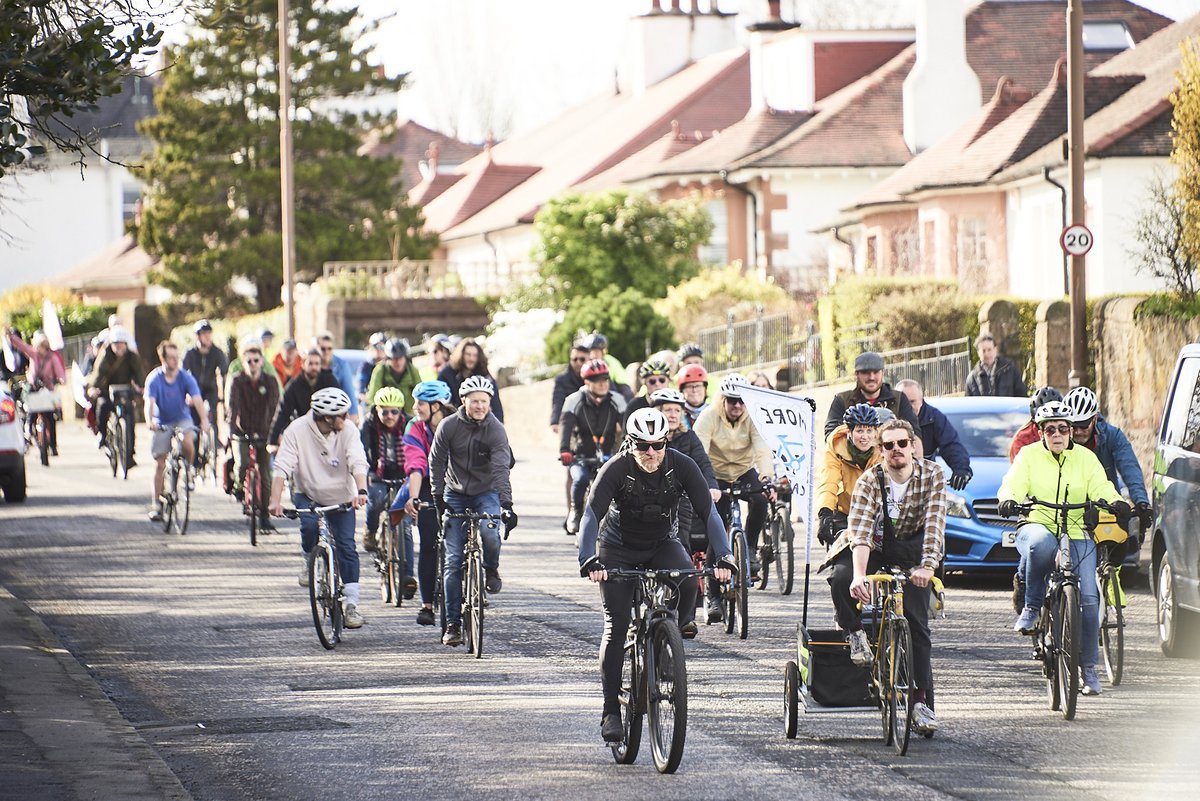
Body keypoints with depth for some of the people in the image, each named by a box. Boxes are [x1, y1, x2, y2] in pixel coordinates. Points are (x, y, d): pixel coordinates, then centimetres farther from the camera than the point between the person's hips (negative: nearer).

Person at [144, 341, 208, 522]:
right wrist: (150, 421, -45)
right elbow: (150, 402, -26)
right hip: (162, 422, 0)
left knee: (188, 443, -31)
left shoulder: (185, 378, -13)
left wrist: (204, 420, -40)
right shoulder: (154, 378, -15)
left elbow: (197, 399, -24)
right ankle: (156, 503, 7)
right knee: (160, 463, -2)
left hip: (182, 419, 0)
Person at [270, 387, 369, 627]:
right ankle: (309, 561, 3)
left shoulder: (348, 430, -15)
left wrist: (361, 491, -46)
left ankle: (351, 604, -2)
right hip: (308, 495, -1)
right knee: (309, 525, -30)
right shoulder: (297, 430, -18)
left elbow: (358, 462, -26)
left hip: (341, 498, 1)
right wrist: (275, 500, -38)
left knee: (346, 547, -8)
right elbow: (282, 467, -24)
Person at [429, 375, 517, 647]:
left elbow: (501, 468, -24)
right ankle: (453, 623, 1)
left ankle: (491, 569, 2)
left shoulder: (495, 430, -15)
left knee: (489, 532, -33)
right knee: (453, 560, -4)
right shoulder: (449, 426, -11)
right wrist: (438, 498, -9)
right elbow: (436, 462, -3)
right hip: (456, 495, 1)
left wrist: (506, 505, -34)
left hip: (486, 493, -1)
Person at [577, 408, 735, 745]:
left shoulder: (682, 467, -19)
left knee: (687, 579, -32)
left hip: (663, 545, 1)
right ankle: (610, 711, -7)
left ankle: (679, 624, 1)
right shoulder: (617, 469, -23)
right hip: (619, 549, -1)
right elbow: (591, 516, -30)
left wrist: (724, 558, -34)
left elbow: (710, 514, -20)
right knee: (616, 626, -12)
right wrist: (589, 561, -45)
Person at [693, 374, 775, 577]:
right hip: (718, 476, -1)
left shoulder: (752, 417, -14)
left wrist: (766, 476, -45)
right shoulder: (709, 417, -18)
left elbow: (763, 449, -26)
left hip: (745, 472, 1)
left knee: (760, 500, -27)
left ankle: (750, 549, -11)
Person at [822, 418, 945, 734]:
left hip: (910, 549, 1)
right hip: (872, 546, -1)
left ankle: (920, 700, -6)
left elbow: (934, 523, -22)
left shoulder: (932, 475, -14)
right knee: (842, 580, -33)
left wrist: (927, 565, -37)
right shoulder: (870, 481, -19)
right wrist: (859, 575, -44)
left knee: (917, 624, -10)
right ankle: (855, 634, -5)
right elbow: (861, 532, -29)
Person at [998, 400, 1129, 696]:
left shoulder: (1086, 458, 9)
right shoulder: (1029, 455, 6)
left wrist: (1116, 503, -26)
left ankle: (1088, 667, 3)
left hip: (1077, 535, 2)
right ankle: (1031, 607, -20)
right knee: (1041, 543, -41)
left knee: (1087, 597, -11)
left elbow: (1101, 488, -3)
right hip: (1037, 526, -2)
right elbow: (1014, 483, -8)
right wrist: (1008, 500, -31)